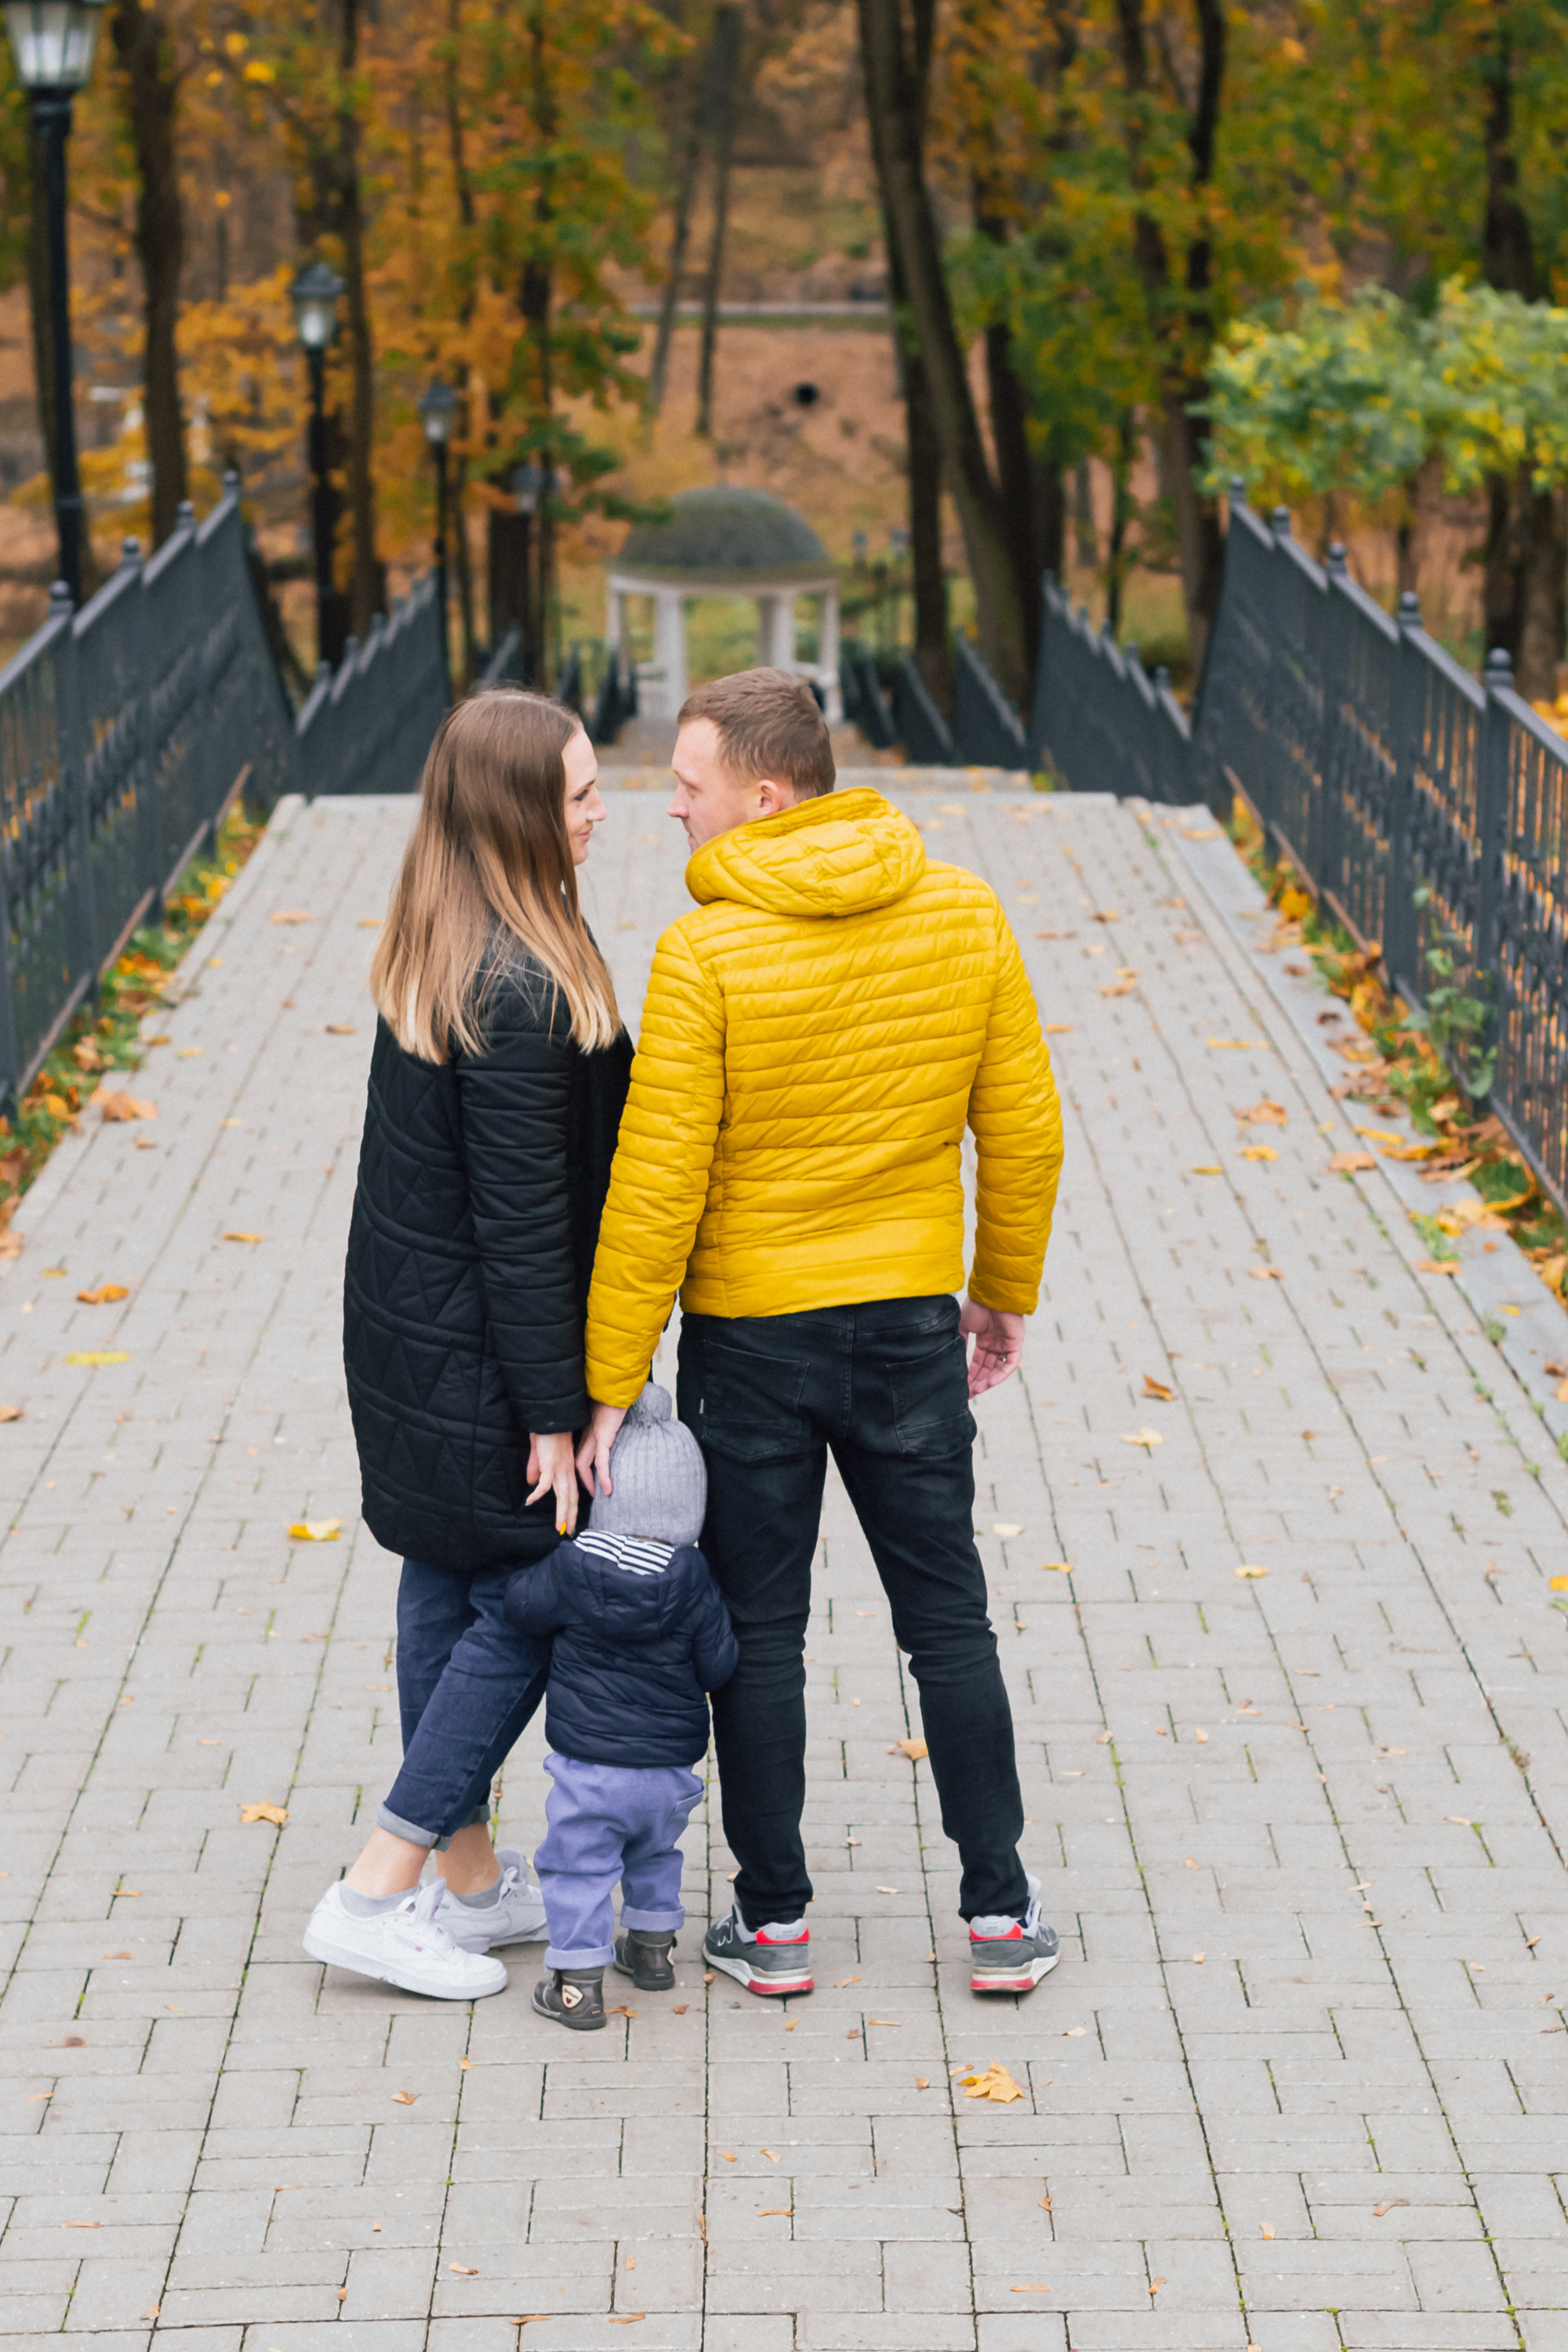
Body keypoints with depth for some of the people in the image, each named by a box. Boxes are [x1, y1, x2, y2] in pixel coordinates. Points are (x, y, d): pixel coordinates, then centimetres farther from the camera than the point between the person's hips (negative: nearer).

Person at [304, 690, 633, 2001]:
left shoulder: (430, 950, 4)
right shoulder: (520, 990, -26)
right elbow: (524, 1220, -23)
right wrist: (555, 1412, -18)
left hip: (404, 1337, 10)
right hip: (477, 1357, -9)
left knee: (446, 1590, 17)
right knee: (528, 1609, 3)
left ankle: (470, 1879, 29)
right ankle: (378, 1894, 5)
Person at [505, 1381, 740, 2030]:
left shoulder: (571, 1568, -14)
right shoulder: (694, 1583, -11)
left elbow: (523, 1607, 2)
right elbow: (718, 1667, -4)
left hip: (588, 1767, -3)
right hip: (670, 1770, 3)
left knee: (578, 1865, 7)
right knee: (654, 1852, 27)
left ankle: (577, 1981, 6)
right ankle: (653, 1946, 39)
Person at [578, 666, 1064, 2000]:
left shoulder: (706, 953, -17)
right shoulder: (964, 916, -4)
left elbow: (659, 1186, -17)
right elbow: (1025, 1129, 2)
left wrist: (610, 1383, -11)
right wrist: (1005, 1291, 17)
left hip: (749, 1334, -3)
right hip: (912, 1327, 3)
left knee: (759, 1630, 9)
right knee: (948, 1617, 13)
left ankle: (775, 1921, 17)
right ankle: (1000, 1913, 17)